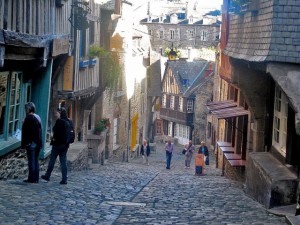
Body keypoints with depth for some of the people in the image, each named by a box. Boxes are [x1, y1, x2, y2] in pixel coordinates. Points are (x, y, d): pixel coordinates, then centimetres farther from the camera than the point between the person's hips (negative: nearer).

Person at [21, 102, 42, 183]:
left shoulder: (28, 118, -12)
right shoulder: (38, 117, 12)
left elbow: (25, 133, -15)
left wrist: (23, 144, -12)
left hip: (30, 143, -8)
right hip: (38, 143, 8)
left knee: (31, 161, -5)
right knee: (36, 160, 11)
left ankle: (31, 178, -4)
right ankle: (36, 178, 12)